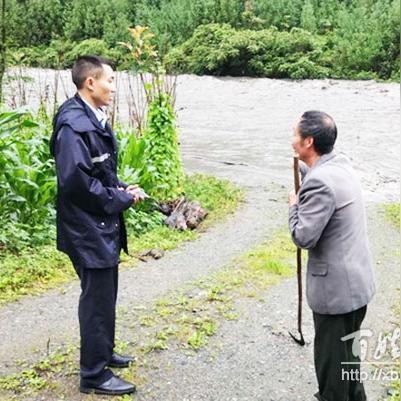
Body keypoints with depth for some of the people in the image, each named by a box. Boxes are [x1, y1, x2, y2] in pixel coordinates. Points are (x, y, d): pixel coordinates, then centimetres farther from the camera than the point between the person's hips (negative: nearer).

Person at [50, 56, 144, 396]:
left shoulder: (95, 119, 10)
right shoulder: (74, 124, -21)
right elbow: (75, 180, -27)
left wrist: (122, 189, 2)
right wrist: (121, 199, -17)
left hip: (103, 227, 10)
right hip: (88, 229, -10)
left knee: (105, 294, 21)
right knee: (97, 298, 1)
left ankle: (103, 352, 39)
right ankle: (94, 374, 16)